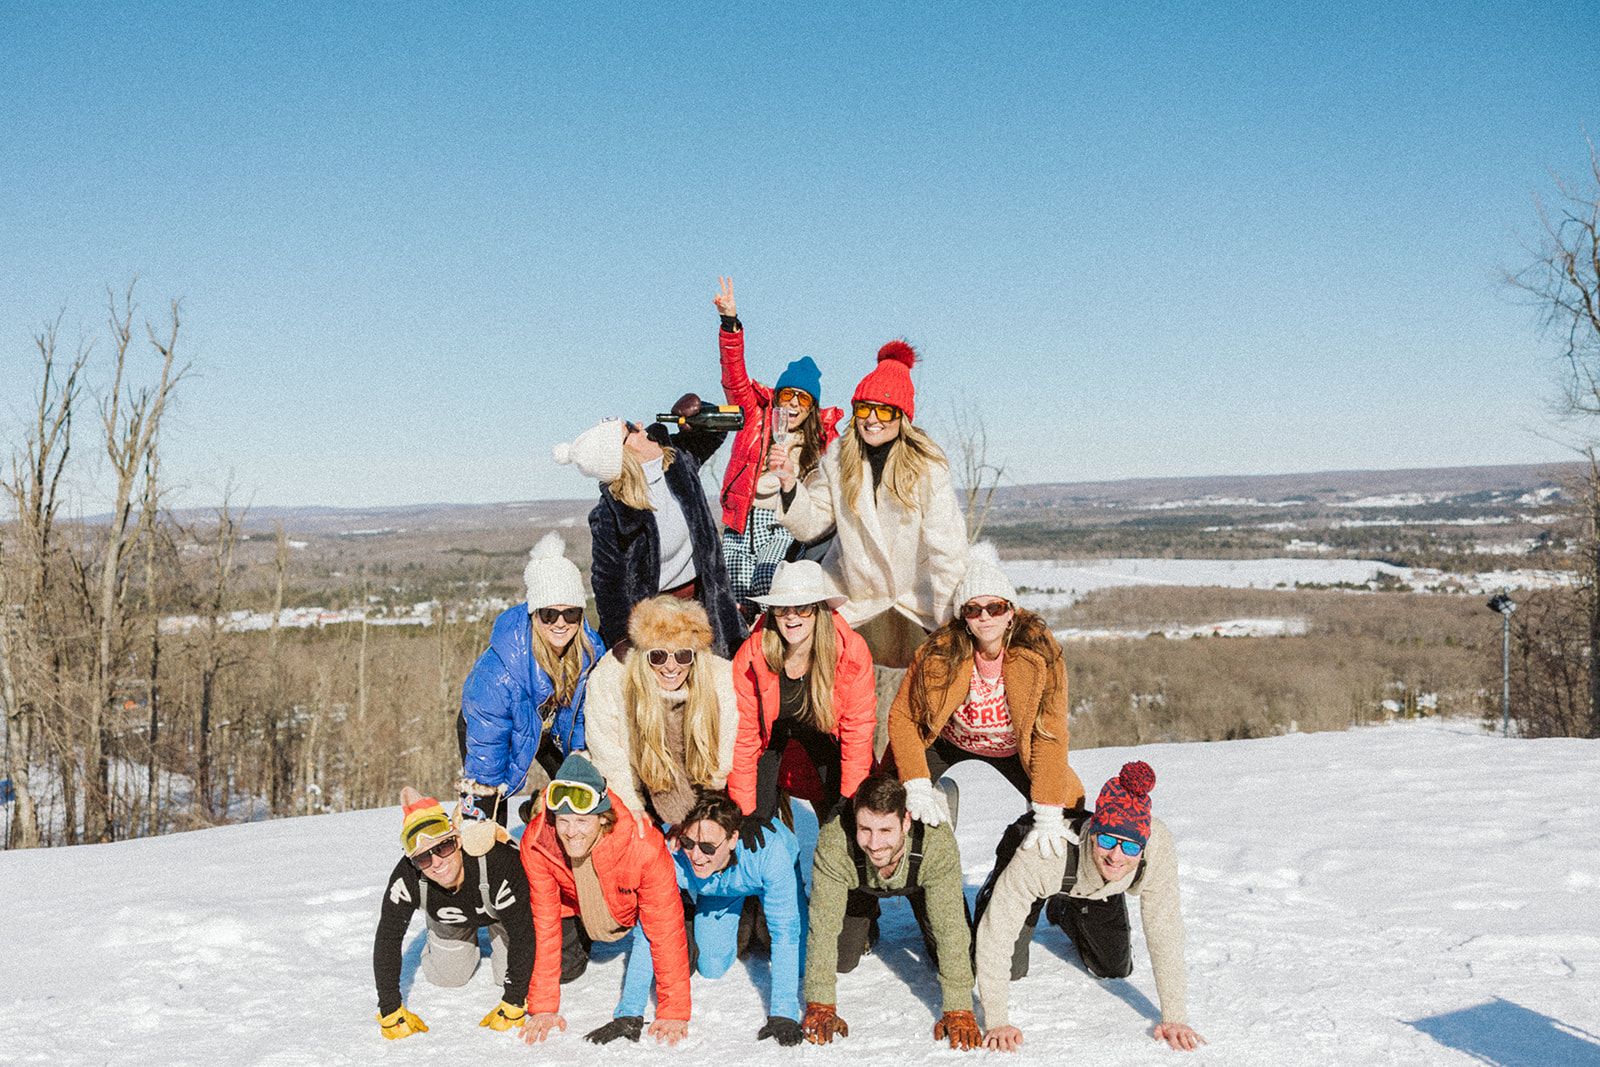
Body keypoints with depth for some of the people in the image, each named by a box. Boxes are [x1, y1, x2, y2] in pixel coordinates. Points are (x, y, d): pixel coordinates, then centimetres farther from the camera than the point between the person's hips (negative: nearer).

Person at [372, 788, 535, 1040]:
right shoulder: (407, 878, -40)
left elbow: (523, 936, -38)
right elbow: (387, 939, -29)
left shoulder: (498, 863, -47)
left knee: (509, 976, -6)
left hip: (500, 910, -2)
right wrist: (390, 1011, -30)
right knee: (446, 977, 4)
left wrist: (512, 1006, -34)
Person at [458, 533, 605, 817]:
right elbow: (488, 734, -30)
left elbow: (584, 708, -5)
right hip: (483, 723, -5)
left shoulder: (590, 650, -25)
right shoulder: (498, 668, -43)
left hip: (551, 726, 5)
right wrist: (487, 783, -22)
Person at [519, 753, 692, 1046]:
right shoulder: (536, 842, -33)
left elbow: (665, 930, -34)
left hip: (633, 909, -2)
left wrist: (674, 1012, -32)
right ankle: (581, 941, 23)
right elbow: (544, 925, -24)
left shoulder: (644, 844, -41)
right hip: (576, 908, 2)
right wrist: (544, 1008, -22)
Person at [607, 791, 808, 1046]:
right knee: (712, 969, -6)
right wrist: (629, 1014, -39)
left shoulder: (769, 850, -45)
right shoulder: (673, 855, -40)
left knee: (797, 967, -9)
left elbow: (785, 933, -40)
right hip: (715, 891, 1)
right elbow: (647, 934, -34)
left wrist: (783, 1015, -44)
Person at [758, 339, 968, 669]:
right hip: (852, 591, 3)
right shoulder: (837, 457, -6)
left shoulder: (927, 465, -18)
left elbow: (946, 546, -19)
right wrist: (790, 485, -20)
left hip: (917, 592, -2)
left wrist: (951, 618, -21)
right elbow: (811, 524, -2)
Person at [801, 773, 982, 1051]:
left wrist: (959, 1010, -39)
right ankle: (863, 927, 29)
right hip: (858, 885, 0)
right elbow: (823, 925, -35)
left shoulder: (937, 842, -44)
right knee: (842, 962, -3)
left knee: (955, 960, -8)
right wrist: (820, 1007, -37)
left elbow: (951, 926, -38)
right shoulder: (833, 843, -43)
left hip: (920, 881, 0)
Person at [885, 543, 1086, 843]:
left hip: (1014, 749, 0)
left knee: (1067, 814, -13)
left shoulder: (1039, 653, -28)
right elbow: (903, 716, -19)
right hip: (948, 742, 0)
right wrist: (917, 788, -29)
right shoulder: (941, 652, -27)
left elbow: (1050, 734, -27)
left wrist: (1048, 816, -30)